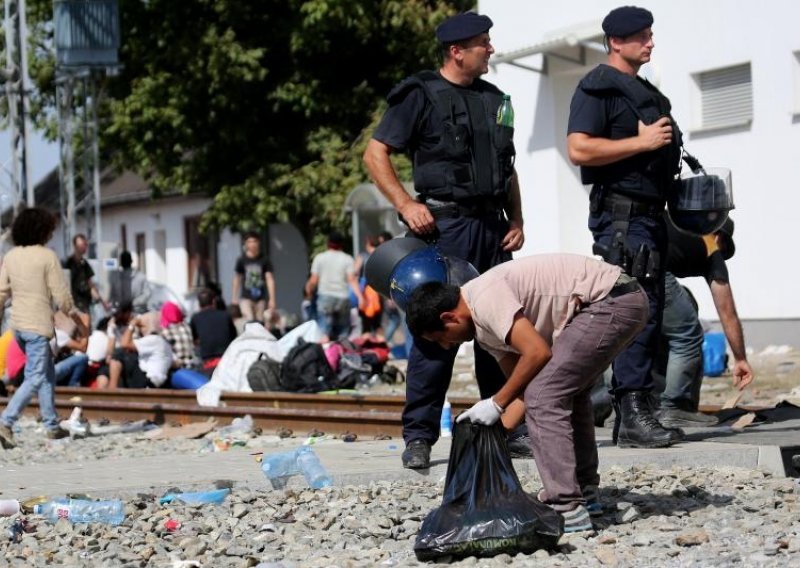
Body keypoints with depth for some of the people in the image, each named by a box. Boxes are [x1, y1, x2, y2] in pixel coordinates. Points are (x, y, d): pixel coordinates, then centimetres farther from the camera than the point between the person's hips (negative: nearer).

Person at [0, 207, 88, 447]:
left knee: (47, 373, 18)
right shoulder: (47, 256, -11)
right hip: (38, 325, -7)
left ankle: (52, 425, 21)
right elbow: (62, 296, -8)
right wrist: (77, 319, 4)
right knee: (35, 378, -6)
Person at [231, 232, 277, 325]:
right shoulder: (241, 260, -1)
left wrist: (272, 299, -9)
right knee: (249, 320, -15)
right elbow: (237, 279, 9)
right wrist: (234, 297, 11)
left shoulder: (264, 261, -2)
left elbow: (270, 279, -3)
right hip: (246, 296, -1)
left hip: (261, 297, 1)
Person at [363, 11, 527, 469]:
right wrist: (406, 205, -14)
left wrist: (516, 220, 10)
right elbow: (375, 154, -5)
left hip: (492, 226, 7)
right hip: (445, 225, -6)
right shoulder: (422, 96, -3)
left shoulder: (494, 99, 17)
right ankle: (419, 438, -2)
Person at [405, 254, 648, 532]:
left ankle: (567, 510, -12)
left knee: (543, 396, -12)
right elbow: (522, 383, 17)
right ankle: (584, 492, 34)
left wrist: (496, 404, -10)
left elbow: (537, 353, -21)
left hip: (611, 301, -11)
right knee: (568, 390, 27)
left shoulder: (484, 299, -14)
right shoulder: (483, 324, 16)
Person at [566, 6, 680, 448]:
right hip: (621, 215, -10)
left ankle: (631, 418, 13)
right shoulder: (597, 88, -6)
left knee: (649, 313, 8)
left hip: (650, 213, 10)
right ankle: (633, 415, -14)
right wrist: (641, 142, -18)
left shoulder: (645, 92, 22)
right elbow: (579, 149, -19)